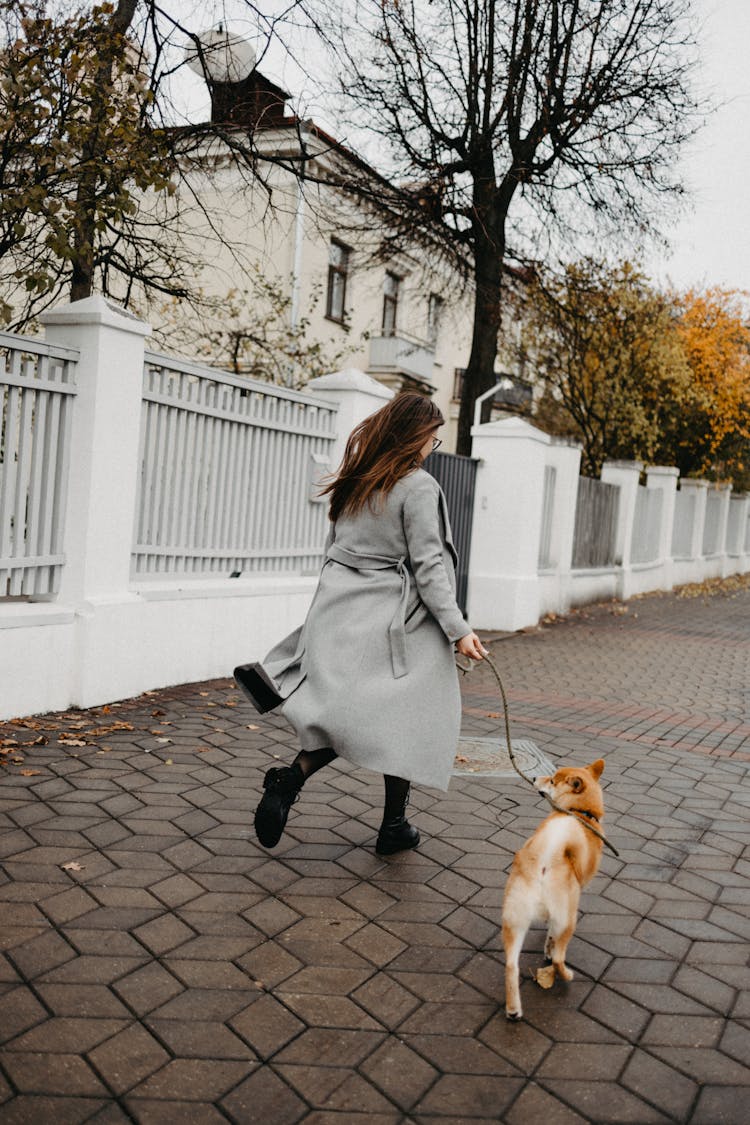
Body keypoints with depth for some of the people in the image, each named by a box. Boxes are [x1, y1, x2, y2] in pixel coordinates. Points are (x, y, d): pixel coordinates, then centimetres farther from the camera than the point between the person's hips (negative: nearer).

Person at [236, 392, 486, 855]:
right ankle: (394, 826, 16)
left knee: (349, 713, 12)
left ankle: (290, 778, -8)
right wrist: (458, 629, -10)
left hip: (338, 609, 7)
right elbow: (428, 568, -15)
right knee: (404, 719, 7)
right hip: (393, 619, -6)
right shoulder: (419, 487, -11)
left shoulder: (355, 481, 11)